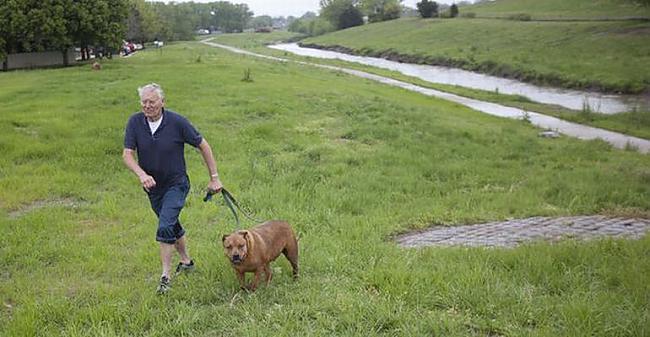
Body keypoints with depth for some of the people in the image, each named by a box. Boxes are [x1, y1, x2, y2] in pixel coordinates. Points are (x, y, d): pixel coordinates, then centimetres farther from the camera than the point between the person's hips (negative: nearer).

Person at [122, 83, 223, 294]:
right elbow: (127, 154, -13)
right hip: (153, 187, 5)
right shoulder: (135, 122, -10)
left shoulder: (177, 122, -18)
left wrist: (214, 178, -6)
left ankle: (165, 276, -10)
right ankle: (186, 261, 41)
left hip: (176, 184, -5)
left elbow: (203, 146, -8)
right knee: (172, 225, 21)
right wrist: (141, 174, -33)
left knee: (165, 227, -19)